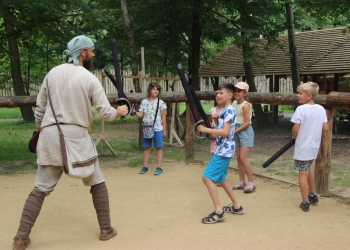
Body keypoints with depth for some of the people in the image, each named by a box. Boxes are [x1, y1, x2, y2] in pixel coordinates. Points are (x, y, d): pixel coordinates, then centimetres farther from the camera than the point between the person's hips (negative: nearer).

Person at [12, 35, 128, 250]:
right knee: (97, 183, 16)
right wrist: (120, 111, 14)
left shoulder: (52, 73, 6)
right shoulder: (90, 78, -4)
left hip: (50, 136, 3)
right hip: (77, 136, -3)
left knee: (41, 189, 8)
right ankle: (106, 229, 21)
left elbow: (40, 109, 9)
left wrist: (40, 132, 23)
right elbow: (106, 113, -6)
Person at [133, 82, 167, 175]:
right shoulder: (144, 102, 5)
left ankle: (159, 167, 5)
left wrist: (164, 130, 0)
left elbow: (163, 117, 1)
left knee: (159, 147, 1)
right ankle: (145, 166, 16)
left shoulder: (160, 102, -2)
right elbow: (141, 115, 5)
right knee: (146, 147, 8)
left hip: (158, 129, -3)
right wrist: (135, 112, -16)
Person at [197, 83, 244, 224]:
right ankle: (237, 206, 30)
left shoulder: (229, 110, -14)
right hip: (222, 150, 11)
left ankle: (218, 212, -13)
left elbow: (225, 132, -25)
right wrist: (208, 131, 5)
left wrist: (205, 129, -23)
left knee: (207, 177, -15)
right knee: (220, 179, 20)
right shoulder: (224, 111, 16)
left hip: (224, 150, -11)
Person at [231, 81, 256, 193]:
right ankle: (241, 182, 18)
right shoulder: (234, 103, 5)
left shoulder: (245, 105, -17)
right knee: (238, 158, 10)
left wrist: (235, 131, -15)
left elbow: (247, 123, -19)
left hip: (245, 131, -8)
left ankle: (251, 183, 1)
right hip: (236, 131, 8)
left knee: (243, 158, -9)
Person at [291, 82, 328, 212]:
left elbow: (295, 129, -18)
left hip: (302, 147, -6)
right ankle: (313, 195, 35)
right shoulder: (321, 109, -1)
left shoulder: (301, 109, -18)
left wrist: (294, 136, 4)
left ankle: (305, 203, 7)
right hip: (314, 146, 6)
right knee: (307, 169, 26)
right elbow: (325, 128, 1)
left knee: (303, 173, 2)